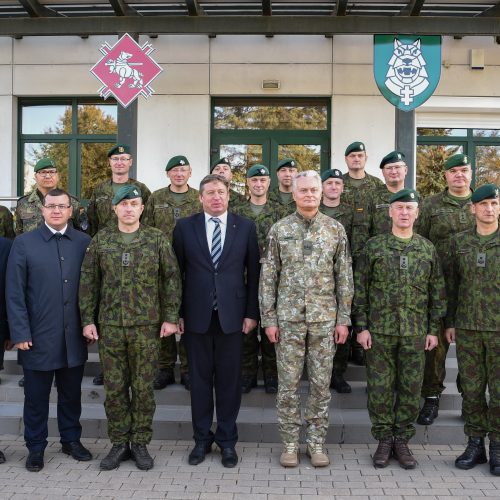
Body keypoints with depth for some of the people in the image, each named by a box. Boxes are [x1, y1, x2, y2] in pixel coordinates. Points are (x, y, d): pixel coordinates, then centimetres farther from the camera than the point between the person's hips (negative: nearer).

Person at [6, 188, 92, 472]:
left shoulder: (85, 243, 3)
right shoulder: (24, 244, -1)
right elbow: (14, 293, -3)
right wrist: (20, 333, -8)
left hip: (74, 336, 2)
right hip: (39, 337, -2)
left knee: (72, 393, 15)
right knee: (37, 396, 10)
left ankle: (71, 439, 32)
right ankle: (36, 447, 26)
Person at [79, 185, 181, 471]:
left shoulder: (157, 239, 1)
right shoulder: (101, 240, 5)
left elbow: (172, 278, 0)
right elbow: (88, 281, 7)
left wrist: (171, 317, -5)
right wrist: (88, 319, 1)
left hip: (147, 326, -1)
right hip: (110, 326, 2)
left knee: (144, 388, 5)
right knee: (115, 388, 7)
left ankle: (141, 444, 19)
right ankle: (119, 444, 21)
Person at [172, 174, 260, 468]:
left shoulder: (245, 227, 3)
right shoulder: (185, 227, 3)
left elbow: (253, 273, 3)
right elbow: (177, 271, 4)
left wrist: (252, 312, -1)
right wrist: (177, 313, 0)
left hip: (232, 315, 0)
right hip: (196, 315, 0)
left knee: (230, 380, 6)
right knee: (200, 379, 9)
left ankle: (227, 441, 21)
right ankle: (202, 439, 23)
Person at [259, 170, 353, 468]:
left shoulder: (336, 229, 3)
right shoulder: (279, 230, 2)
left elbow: (344, 278, 4)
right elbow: (268, 277, 2)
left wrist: (344, 319, -1)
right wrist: (269, 318, -3)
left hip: (325, 319, 1)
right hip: (289, 318, 0)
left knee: (321, 383, 7)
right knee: (288, 383, 5)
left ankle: (317, 442, 20)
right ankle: (290, 443, 18)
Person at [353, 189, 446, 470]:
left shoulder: (428, 249, 6)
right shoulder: (374, 247, 1)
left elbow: (438, 292, 8)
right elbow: (360, 289, 1)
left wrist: (434, 329, 3)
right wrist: (361, 327, -5)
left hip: (416, 332, 1)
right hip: (379, 330, -1)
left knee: (411, 389, 6)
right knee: (380, 388, 3)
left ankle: (402, 441, 19)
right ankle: (384, 440, 18)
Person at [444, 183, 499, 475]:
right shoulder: (459, 242, 7)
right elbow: (451, 284, 10)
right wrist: (450, 322, 7)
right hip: (467, 329, 2)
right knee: (472, 389, 8)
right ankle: (475, 444, 21)